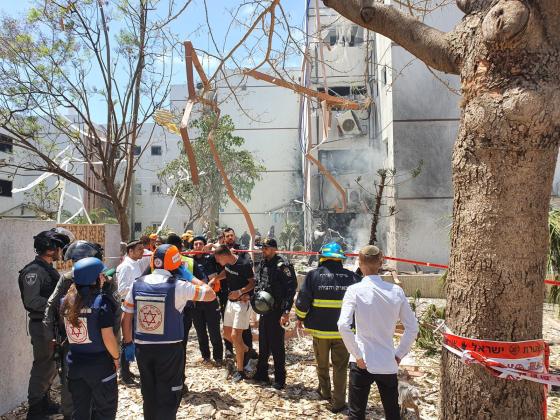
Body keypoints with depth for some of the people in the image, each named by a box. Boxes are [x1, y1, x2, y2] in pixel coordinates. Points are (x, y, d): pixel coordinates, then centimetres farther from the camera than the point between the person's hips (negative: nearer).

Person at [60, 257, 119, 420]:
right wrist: (116, 357, -6)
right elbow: (108, 337, -19)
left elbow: (65, 330, 8)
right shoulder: (102, 302, -18)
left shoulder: (66, 301, -1)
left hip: (74, 363, 5)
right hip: (100, 364, -5)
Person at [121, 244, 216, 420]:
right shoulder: (178, 286, -15)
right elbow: (211, 295, -6)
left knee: (148, 396, 22)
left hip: (142, 348, 5)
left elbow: (126, 318, 3)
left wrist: (128, 343, 14)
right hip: (170, 349, -4)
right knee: (168, 398, 11)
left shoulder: (137, 284, -2)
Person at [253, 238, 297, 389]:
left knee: (277, 345, 2)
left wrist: (286, 311, -21)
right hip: (263, 310, 8)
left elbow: (291, 288, -19)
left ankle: (280, 378, 16)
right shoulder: (261, 264, 10)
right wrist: (254, 295, 4)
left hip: (276, 311, -8)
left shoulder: (282, 265, -15)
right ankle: (262, 373, 33)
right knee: (263, 344, 18)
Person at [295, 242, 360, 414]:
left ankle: (325, 392, 38)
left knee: (322, 364, 21)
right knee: (340, 367, 12)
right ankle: (338, 402, 17)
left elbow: (303, 300, -8)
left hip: (320, 329, 0)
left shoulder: (313, 275, -9)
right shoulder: (352, 277, -5)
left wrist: (300, 318, 10)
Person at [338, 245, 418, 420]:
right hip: (388, 363, 3)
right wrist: (399, 354, 8)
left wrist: (357, 356, -11)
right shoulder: (396, 291, -2)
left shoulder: (355, 290, -11)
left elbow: (343, 326, -21)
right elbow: (412, 328, 1)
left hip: (363, 363, -3)